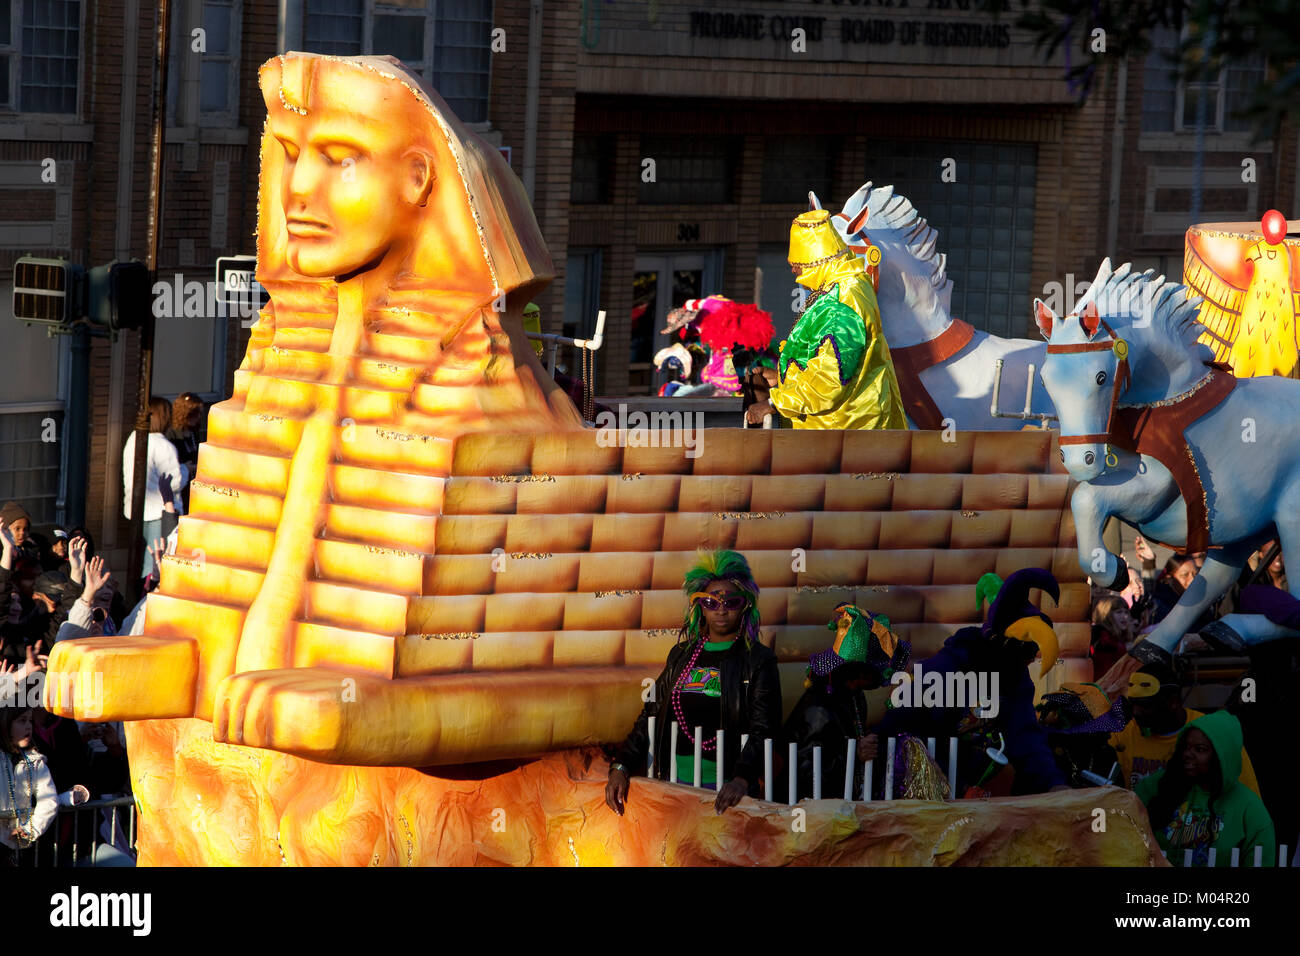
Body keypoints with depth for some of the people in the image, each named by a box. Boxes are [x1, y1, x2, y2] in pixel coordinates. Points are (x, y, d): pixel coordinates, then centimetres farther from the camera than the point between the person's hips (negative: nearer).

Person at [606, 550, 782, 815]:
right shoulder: (681, 654, 17)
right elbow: (651, 715, 15)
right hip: (675, 781, 4)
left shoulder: (759, 660, 2)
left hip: (724, 786, -4)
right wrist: (621, 767, 0)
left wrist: (742, 778, -25)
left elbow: (763, 729, -8)